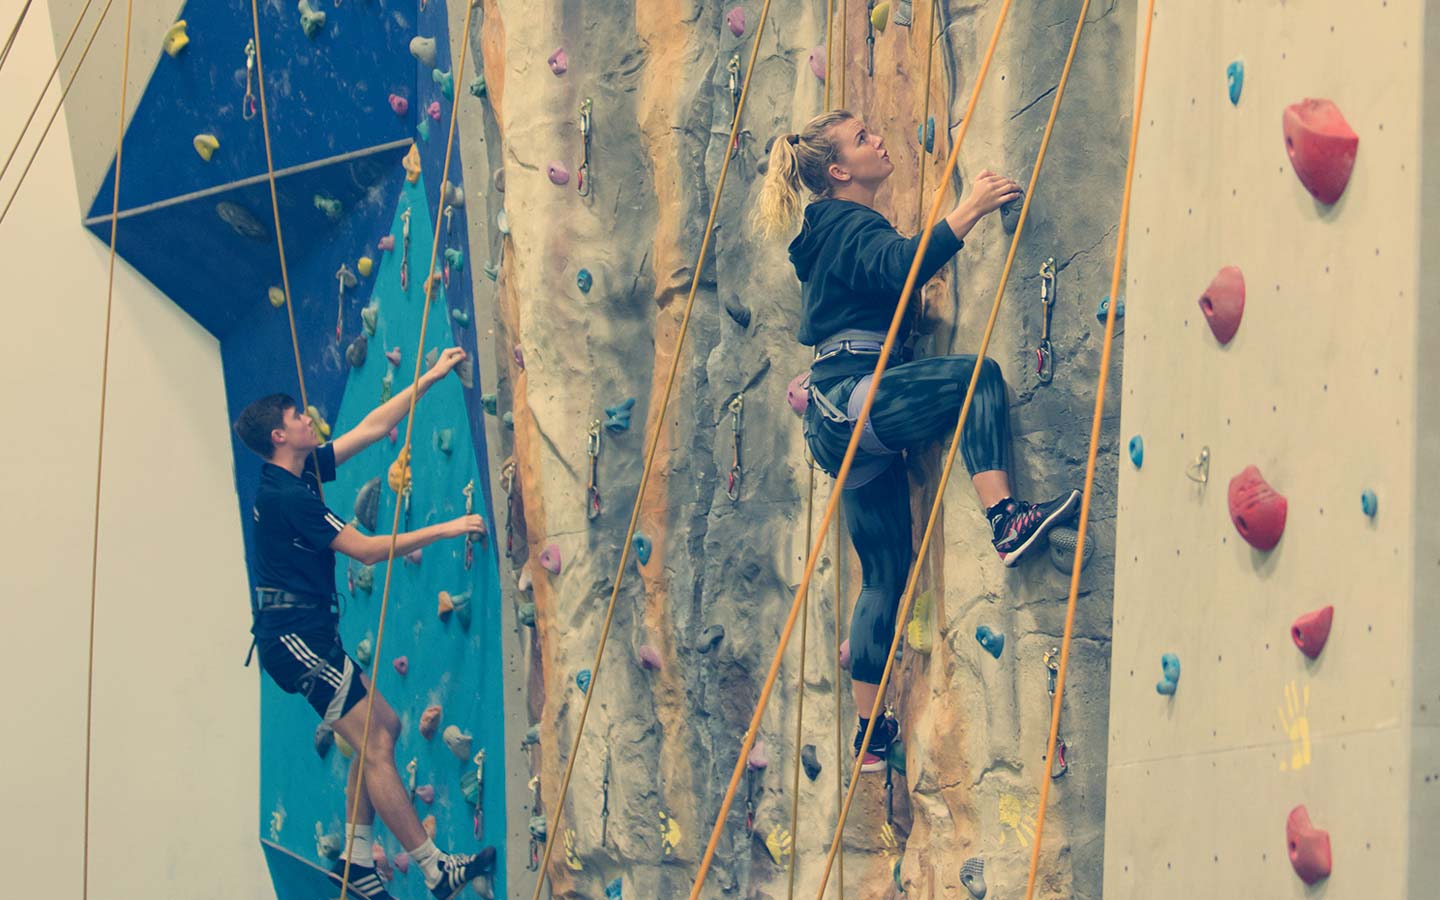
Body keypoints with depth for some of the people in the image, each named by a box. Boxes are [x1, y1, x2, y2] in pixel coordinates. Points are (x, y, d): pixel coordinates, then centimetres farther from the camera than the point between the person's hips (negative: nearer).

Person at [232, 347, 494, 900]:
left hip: (309, 635, 10)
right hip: (294, 634, -10)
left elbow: (372, 428, 16)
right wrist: (445, 530, -13)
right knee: (375, 744, -9)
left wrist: (429, 379, 15)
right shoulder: (288, 495, -18)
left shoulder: (303, 471, 10)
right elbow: (365, 550, -18)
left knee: (384, 725, 13)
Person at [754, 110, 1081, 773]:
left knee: (886, 574, 9)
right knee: (976, 374, -26)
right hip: (852, 398, -10)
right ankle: (1005, 521, -38)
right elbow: (900, 266, -26)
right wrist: (969, 210, -29)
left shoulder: (834, 231, 25)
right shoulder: (848, 225, -5)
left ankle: (871, 734, 11)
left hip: (840, 421, 10)